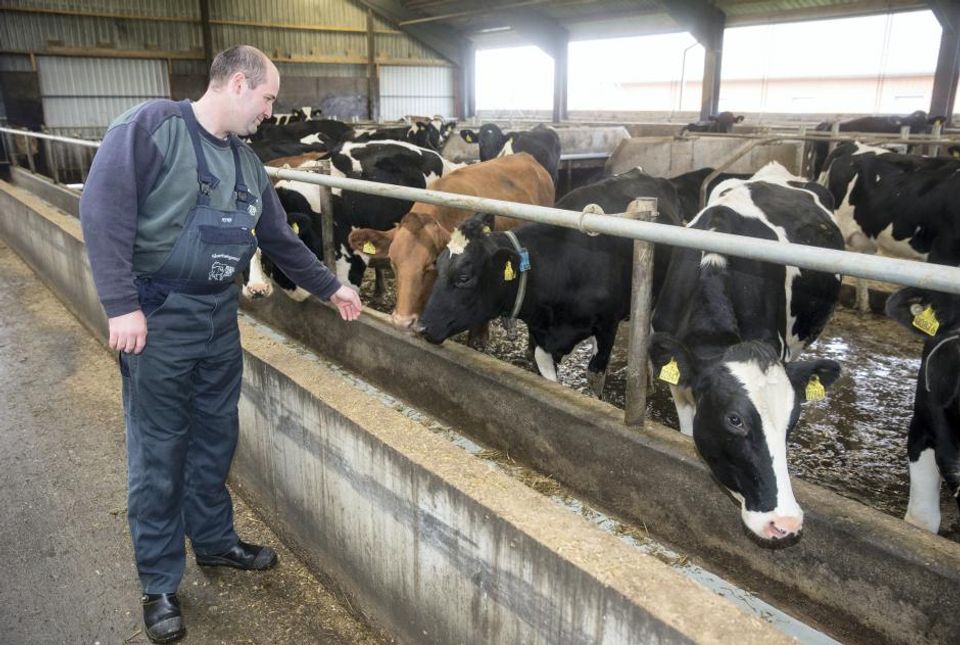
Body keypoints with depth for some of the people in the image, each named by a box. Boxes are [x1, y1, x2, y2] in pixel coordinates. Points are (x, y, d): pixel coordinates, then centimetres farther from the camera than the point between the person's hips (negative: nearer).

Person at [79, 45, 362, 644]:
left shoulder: (246, 160, 11)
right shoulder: (151, 125, -11)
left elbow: (280, 236, 19)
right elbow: (104, 212, -16)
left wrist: (329, 286, 21)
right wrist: (121, 305, -20)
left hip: (221, 316, 7)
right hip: (156, 318, -6)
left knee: (216, 441, 17)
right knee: (158, 452, 5)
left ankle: (216, 540, 38)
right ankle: (159, 584, 21)